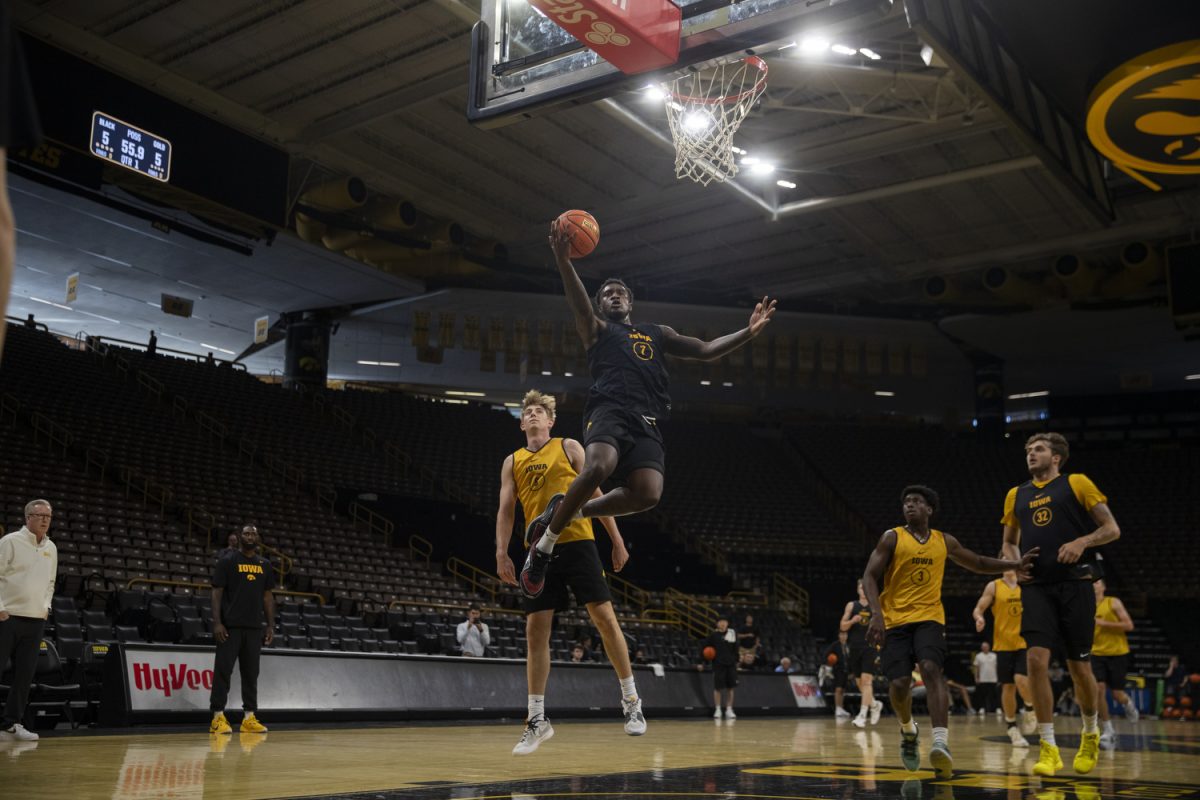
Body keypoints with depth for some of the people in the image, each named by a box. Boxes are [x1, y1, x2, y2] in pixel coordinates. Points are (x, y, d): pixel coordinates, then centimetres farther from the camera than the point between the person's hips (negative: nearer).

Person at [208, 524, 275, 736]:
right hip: (230, 626, -4)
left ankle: (250, 718, 9)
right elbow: (217, 593, -4)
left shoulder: (265, 566, 12)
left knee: (251, 673, 6)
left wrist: (271, 625, 7)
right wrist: (217, 623, -13)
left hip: (254, 627, 4)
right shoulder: (227, 562, -1)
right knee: (223, 670, -4)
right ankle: (218, 717, 0)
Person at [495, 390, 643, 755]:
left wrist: (617, 541, 3)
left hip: (577, 543, -2)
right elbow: (505, 510, 9)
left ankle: (631, 700, 8)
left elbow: (594, 494, 6)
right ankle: (537, 718, 7)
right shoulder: (512, 462, 14)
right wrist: (502, 552, -5)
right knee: (535, 630, -1)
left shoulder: (569, 448, 8)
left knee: (604, 617, -6)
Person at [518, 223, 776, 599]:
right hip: (609, 409, -4)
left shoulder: (657, 334, 35)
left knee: (648, 493, -23)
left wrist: (748, 332, 17)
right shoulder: (596, 328, 22)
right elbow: (579, 303, -1)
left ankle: (568, 510, 1)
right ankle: (543, 545, -17)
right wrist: (563, 260, -20)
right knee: (598, 468, -36)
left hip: (646, 423, 4)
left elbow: (706, 351, 31)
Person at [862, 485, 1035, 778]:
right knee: (899, 683, -12)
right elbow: (870, 577, -6)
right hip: (894, 621, -1)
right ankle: (908, 729, 22)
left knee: (931, 668, -25)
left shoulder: (945, 542, 10)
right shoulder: (892, 538, -1)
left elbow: (979, 563, 25)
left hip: (929, 618, 1)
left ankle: (941, 743, -35)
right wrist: (877, 614, -21)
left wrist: (1016, 565, 12)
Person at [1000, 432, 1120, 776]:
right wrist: (1014, 564, 4)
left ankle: (1091, 733, 32)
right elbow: (1009, 542, 25)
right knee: (1036, 659, -13)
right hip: (1036, 587, 3)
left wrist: (1082, 542, -17)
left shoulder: (1077, 483, 3)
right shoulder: (1016, 495, 15)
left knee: (1078, 666, 5)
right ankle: (1049, 748, -7)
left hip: (1074, 583, -3)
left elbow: (1112, 529, 1)